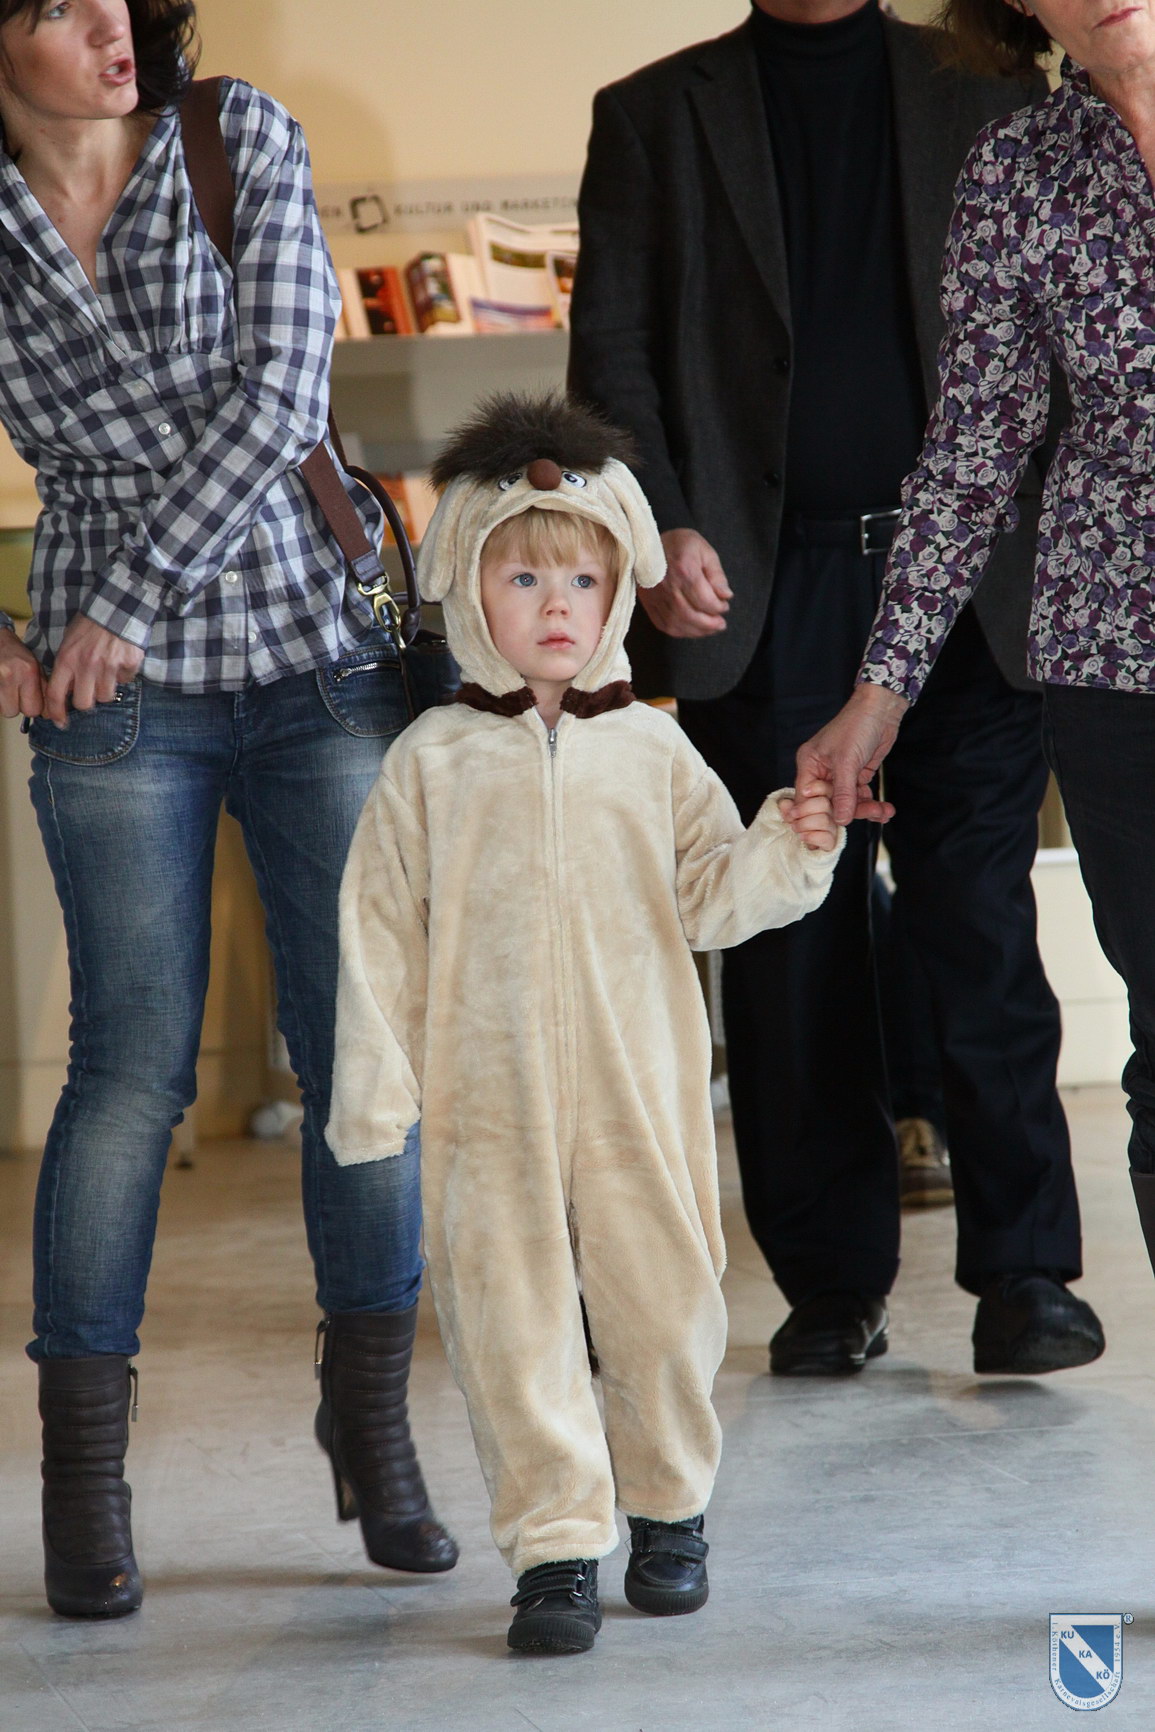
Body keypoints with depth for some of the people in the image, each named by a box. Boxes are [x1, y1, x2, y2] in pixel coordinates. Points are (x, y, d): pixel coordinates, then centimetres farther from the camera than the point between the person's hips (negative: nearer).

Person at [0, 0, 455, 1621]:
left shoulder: (244, 136, -1)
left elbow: (282, 392, -10)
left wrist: (132, 596, -12)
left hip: (323, 650, 1)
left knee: (365, 1046, 1)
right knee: (136, 1062, -5)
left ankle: (373, 1425, 16)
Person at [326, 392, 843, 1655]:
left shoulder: (650, 751, 7)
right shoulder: (433, 761, 3)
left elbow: (709, 899, 7)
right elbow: (382, 929, 4)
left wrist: (784, 849, -12)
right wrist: (374, 1083, 0)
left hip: (639, 1095, 1)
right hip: (488, 1100, -1)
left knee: (663, 1306, 6)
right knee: (512, 1323, -3)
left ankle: (666, 1507, 27)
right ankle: (555, 1548, 4)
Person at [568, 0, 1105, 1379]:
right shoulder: (658, 116, 13)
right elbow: (612, 344, 7)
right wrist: (660, 526, -7)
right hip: (765, 594, 0)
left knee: (983, 934, -5)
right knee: (790, 949, 2)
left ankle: (1023, 1269, 0)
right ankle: (832, 1282, 10)